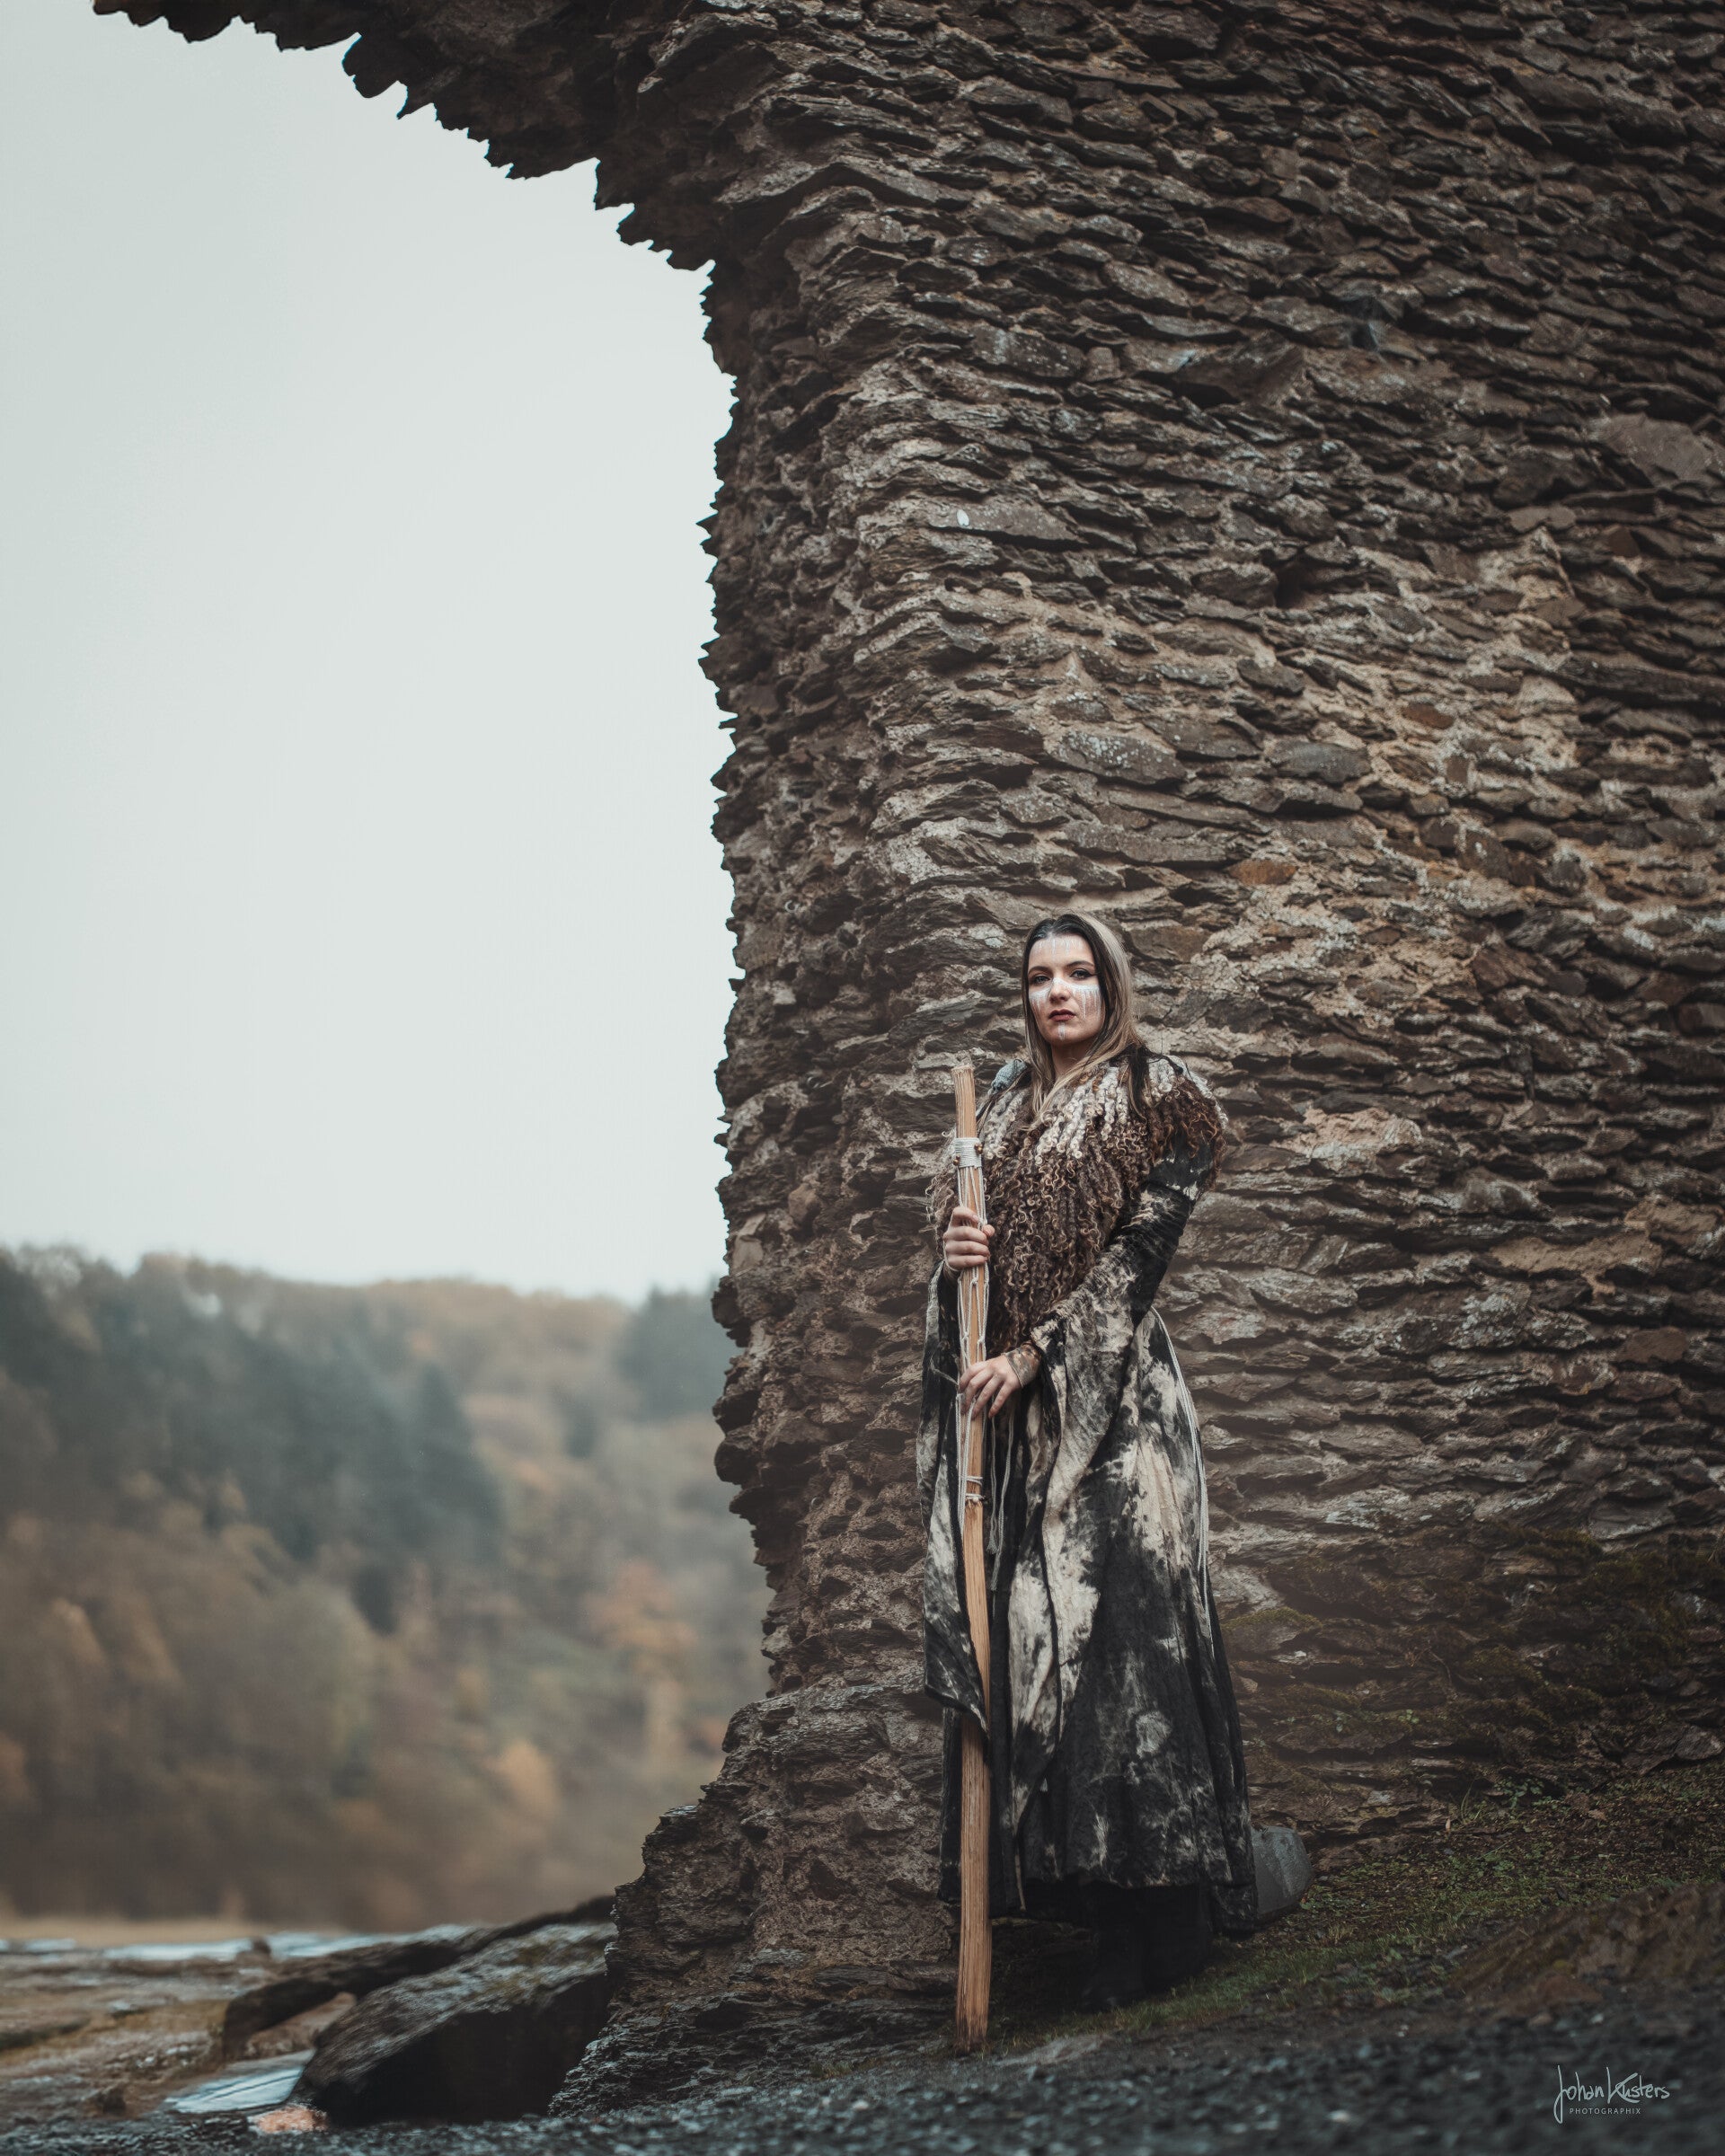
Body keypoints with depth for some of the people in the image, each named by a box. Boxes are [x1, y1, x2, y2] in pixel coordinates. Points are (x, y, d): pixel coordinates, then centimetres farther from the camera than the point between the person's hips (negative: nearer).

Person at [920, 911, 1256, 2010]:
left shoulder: (1157, 1098, 1)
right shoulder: (1005, 1104, 20)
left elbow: (1140, 1250, -7)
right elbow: (959, 1216, 22)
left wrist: (1035, 1355, -13)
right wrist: (958, 1249, -3)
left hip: (1109, 1393, -6)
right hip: (1006, 1401, 6)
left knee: (1115, 1620, -12)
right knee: (1012, 1625, 0)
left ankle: (1167, 1911, -10)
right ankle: (1070, 1887, 4)